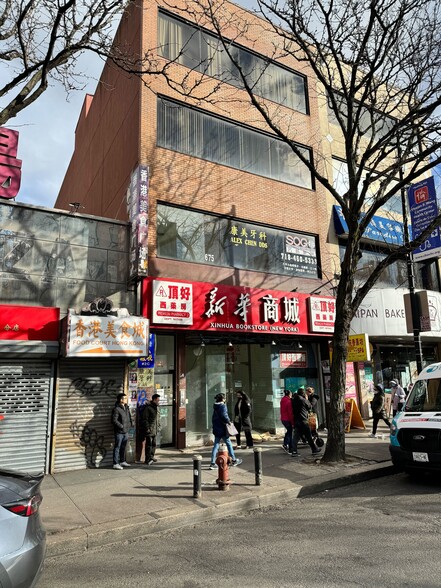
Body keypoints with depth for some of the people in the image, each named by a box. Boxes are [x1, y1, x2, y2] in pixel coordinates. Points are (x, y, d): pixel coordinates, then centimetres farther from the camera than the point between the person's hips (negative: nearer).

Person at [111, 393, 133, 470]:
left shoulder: (126, 408, 10)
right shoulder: (116, 409, -15)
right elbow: (114, 420, -19)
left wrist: (129, 424, 9)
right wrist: (122, 426, -15)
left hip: (126, 431, 8)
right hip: (119, 432, -8)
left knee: (123, 447, 17)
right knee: (117, 448, -1)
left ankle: (122, 461, 28)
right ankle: (115, 464, 6)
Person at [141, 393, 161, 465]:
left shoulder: (156, 407, 15)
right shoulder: (148, 407, -13)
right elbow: (144, 419, -16)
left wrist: (159, 427, 15)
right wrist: (147, 428, -18)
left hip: (155, 431, 9)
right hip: (149, 430, -9)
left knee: (154, 444, 14)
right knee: (149, 445, -4)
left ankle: (151, 457, 25)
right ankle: (148, 460, 4)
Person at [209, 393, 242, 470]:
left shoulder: (215, 407, 11)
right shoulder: (222, 406, -14)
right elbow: (224, 416, -25)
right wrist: (228, 421, -10)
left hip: (216, 429, 7)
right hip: (222, 429, -7)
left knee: (216, 445, 7)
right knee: (228, 444, 8)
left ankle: (213, 463, 3)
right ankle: (234, 460, 21)